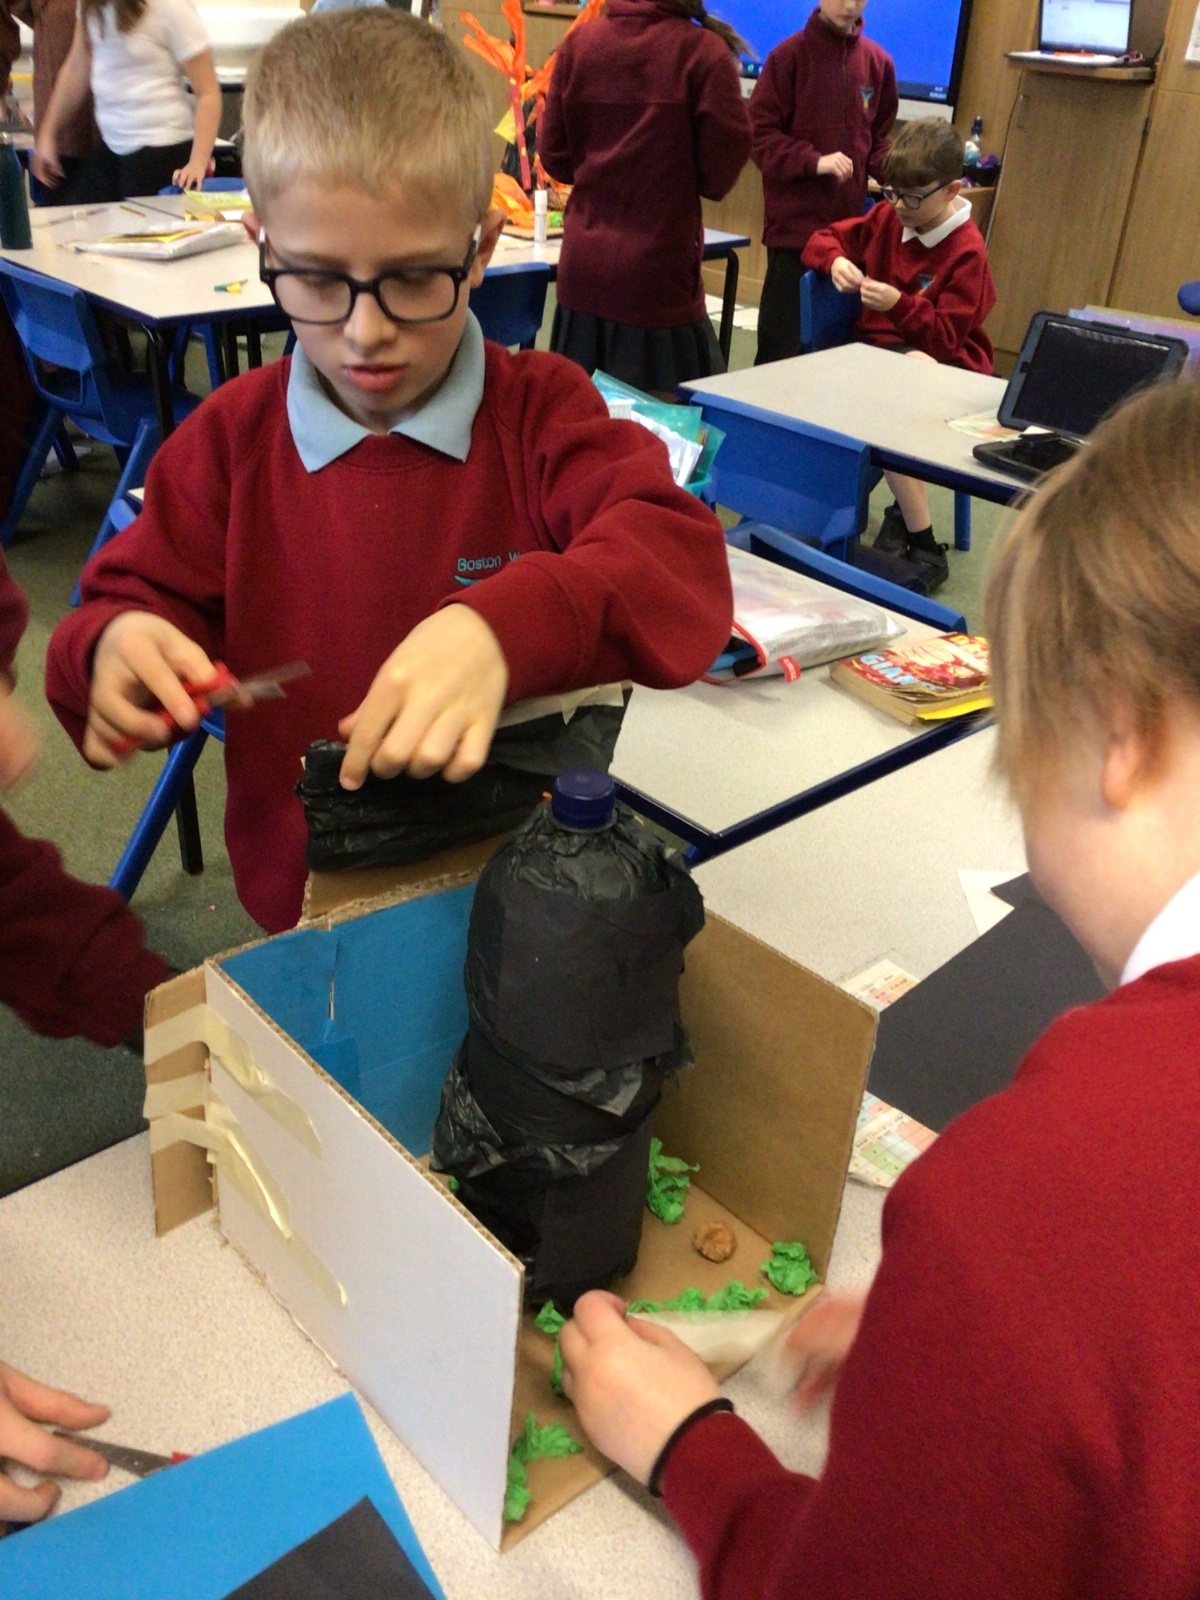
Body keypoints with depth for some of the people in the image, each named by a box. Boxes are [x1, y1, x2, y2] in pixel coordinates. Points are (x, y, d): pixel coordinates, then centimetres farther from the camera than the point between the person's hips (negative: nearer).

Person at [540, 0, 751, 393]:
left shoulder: (578, 43, 2)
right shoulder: (704, 51, -8)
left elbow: (554, 156, 8)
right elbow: (721, 171, -6)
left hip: (581, 272, 4)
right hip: (658, 276, -4)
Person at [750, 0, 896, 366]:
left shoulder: (879, 61, 9)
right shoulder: (789, 55, -4)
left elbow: (878, 138, 17)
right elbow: (760, 134, -7)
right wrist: (814, 161, -19)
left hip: (851, 221, 4)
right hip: (796, 221, -4)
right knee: (783, 337, -2)